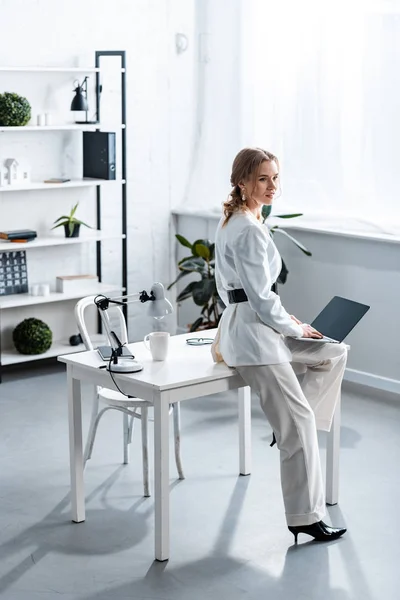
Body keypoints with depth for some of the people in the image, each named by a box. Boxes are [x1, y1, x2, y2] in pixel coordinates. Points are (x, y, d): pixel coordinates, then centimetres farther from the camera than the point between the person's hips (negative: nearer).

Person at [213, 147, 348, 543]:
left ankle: (290, 425, 16)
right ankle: (305, 517, 4)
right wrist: (295, 328, -5)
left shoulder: (231, 220, 11)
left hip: (241, 322, 10)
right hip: (252, 335, -10)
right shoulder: (250, 230, -19)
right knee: (298, 424, -4)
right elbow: (261, 298, -21)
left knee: (334, 354, 17)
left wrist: (282, 318, 15)